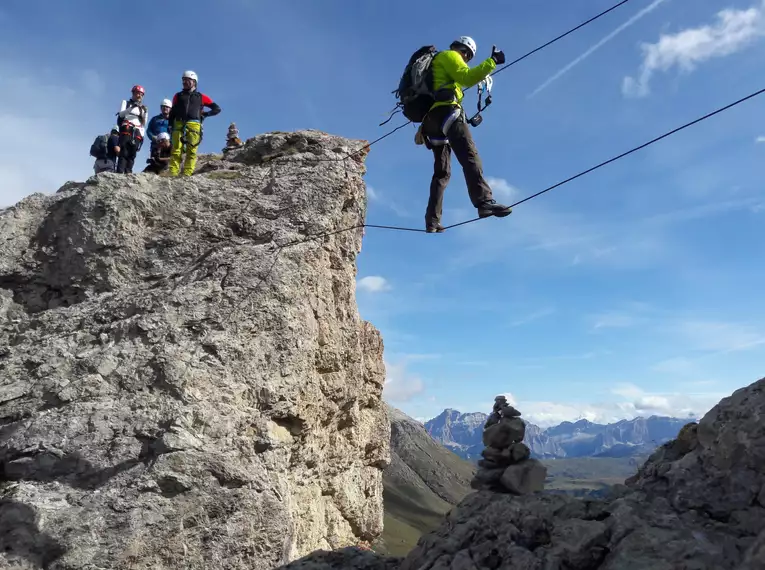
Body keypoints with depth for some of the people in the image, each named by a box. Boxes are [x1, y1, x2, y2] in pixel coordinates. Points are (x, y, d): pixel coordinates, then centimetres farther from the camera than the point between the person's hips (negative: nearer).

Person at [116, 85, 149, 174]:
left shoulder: (143, 108, 25)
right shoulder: (126, 103, 18)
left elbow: (144, 124, 21)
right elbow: (121, 114, -1)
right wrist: (132, 108, -14)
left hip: (137, 133, 3)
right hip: (126, 130, -3)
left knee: (132, 154, -7)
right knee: (124, 152, -15)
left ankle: (128, 173, -12)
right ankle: (120, 172, -22)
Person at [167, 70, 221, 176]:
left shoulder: (201, 97, 18)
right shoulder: (178, 96, 23)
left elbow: (217, 109, 18)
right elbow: (172, 112, 21)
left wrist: (205, 114, 6)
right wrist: (171, 126, 8)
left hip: (194, 125, -1)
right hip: (179, 125, 1)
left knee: (191, 151, -11)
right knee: (176, 150, -10)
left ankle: (187, 174, -16)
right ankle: (173, 173, -15)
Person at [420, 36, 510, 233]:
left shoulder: (437, 64, 37)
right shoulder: (449, 55, 10)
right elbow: (467, 78, -8)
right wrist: (492, 61, -2)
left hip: (432, 118, 9)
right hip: (447, 112, -9)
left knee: (442, 173, 6)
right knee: (469, 156, -26)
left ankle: (432, 221, -3)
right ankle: (484, 202, -45)